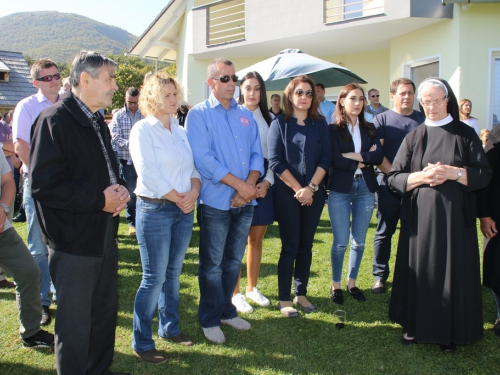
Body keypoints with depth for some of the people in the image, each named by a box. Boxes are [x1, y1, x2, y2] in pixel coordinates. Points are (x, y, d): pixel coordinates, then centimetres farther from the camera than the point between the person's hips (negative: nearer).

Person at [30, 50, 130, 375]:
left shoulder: (97, 122, 13)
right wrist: (99, 199, -19)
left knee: (106, 313, 19)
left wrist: (120, 190, 0)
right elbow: (43, 185, -22)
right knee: (75, 324, 4)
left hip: (105, 235, 9)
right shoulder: (55, 120, -16)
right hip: (74, 241, -9)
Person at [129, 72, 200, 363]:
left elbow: (193, 166, 11)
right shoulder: (143, 129, -7)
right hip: (155, 209, -6)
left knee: (174, 273, 15)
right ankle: (142, 342, 9)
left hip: (184, 209, 6)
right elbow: (148, 173, -15)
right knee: (154, 278, -3)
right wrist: (178, 198, -12)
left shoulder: (180, 131, 12)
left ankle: (170, 328, 30)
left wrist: (194, 192, -8)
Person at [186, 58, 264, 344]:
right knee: (213, 264, 5)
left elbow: (257, 154, 8)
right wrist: (239, 184, -17)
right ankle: (210, 319, 19)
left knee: (234, 261, 15)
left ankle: (227, 310, 30)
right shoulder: (199, 114, -4)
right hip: (216, 201, -5)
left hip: (245, 201, 5)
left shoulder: (246, 115, 13)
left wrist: (250, 186, -10)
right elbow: (203, 158, -14)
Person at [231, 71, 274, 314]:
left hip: (263, 184, 4)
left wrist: (267, 182, -5)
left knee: (256, 239, 11)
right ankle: (235, 293, 13)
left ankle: (252, 288, 26)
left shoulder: (267, 119, 10)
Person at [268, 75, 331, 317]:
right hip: (287, 194, -3)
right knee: (290, 245, -1)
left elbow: (326, 158, 1)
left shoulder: (320, 124, 7)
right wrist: (298, 189, -13)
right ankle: (284, 299, 9)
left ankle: (301, 294, 20)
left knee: (306, 244, 8)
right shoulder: (279, 124, 0)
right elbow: (276, 161, -8)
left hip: (314, 193, 3)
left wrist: (311, 188, -12)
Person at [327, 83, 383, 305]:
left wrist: (354, 156, -13)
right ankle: (336, 285, 17)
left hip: (365, 187, 4)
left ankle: (352, 283, 27)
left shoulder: (369, 129, 10)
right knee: (340, 242, 0)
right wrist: (366, 160, -8)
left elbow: (379, 156, -5)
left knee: (359, 241, 10)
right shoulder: (333, 129, -2)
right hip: (340, 189, -4)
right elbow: (337, 161, -14)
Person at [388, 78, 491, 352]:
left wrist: (453, 173, -17)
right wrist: (422, 176, -16)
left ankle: (448, 332, 17)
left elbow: (484, 175, -1)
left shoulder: (465, 134, 3)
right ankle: (416, 325, 21)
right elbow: (394, 178, 2)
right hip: (420, 217, 1)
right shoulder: (414, 137, 7)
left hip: (455, 217, -1)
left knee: (453, 271, 3)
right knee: (419, 270, 5)